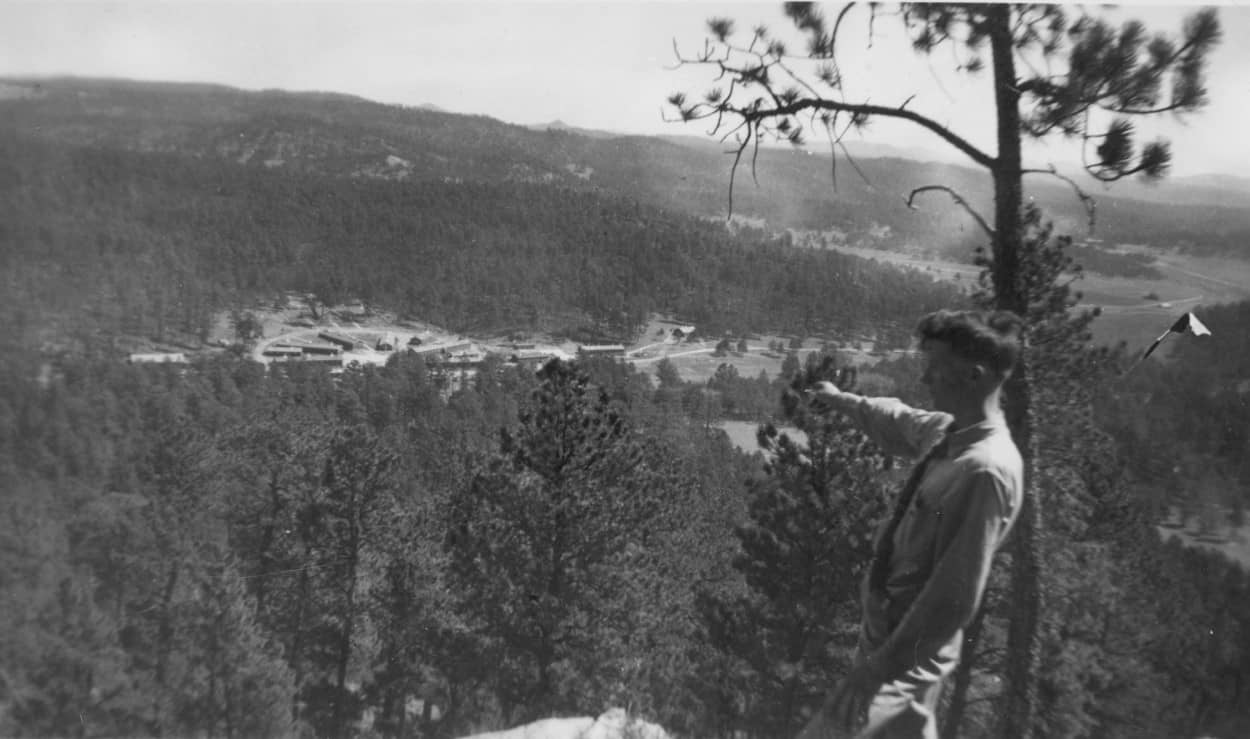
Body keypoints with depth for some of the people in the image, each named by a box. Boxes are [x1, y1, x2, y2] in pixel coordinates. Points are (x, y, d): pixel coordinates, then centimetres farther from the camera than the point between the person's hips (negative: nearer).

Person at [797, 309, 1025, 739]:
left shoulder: (987, 470, -28)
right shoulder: (946, 430, -2)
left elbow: (955, 595, -28)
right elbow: (895, 422, 22)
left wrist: (878, 667, -25)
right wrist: (840, 400, 39)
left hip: (908, 652, -9)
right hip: (888, 628, 9)